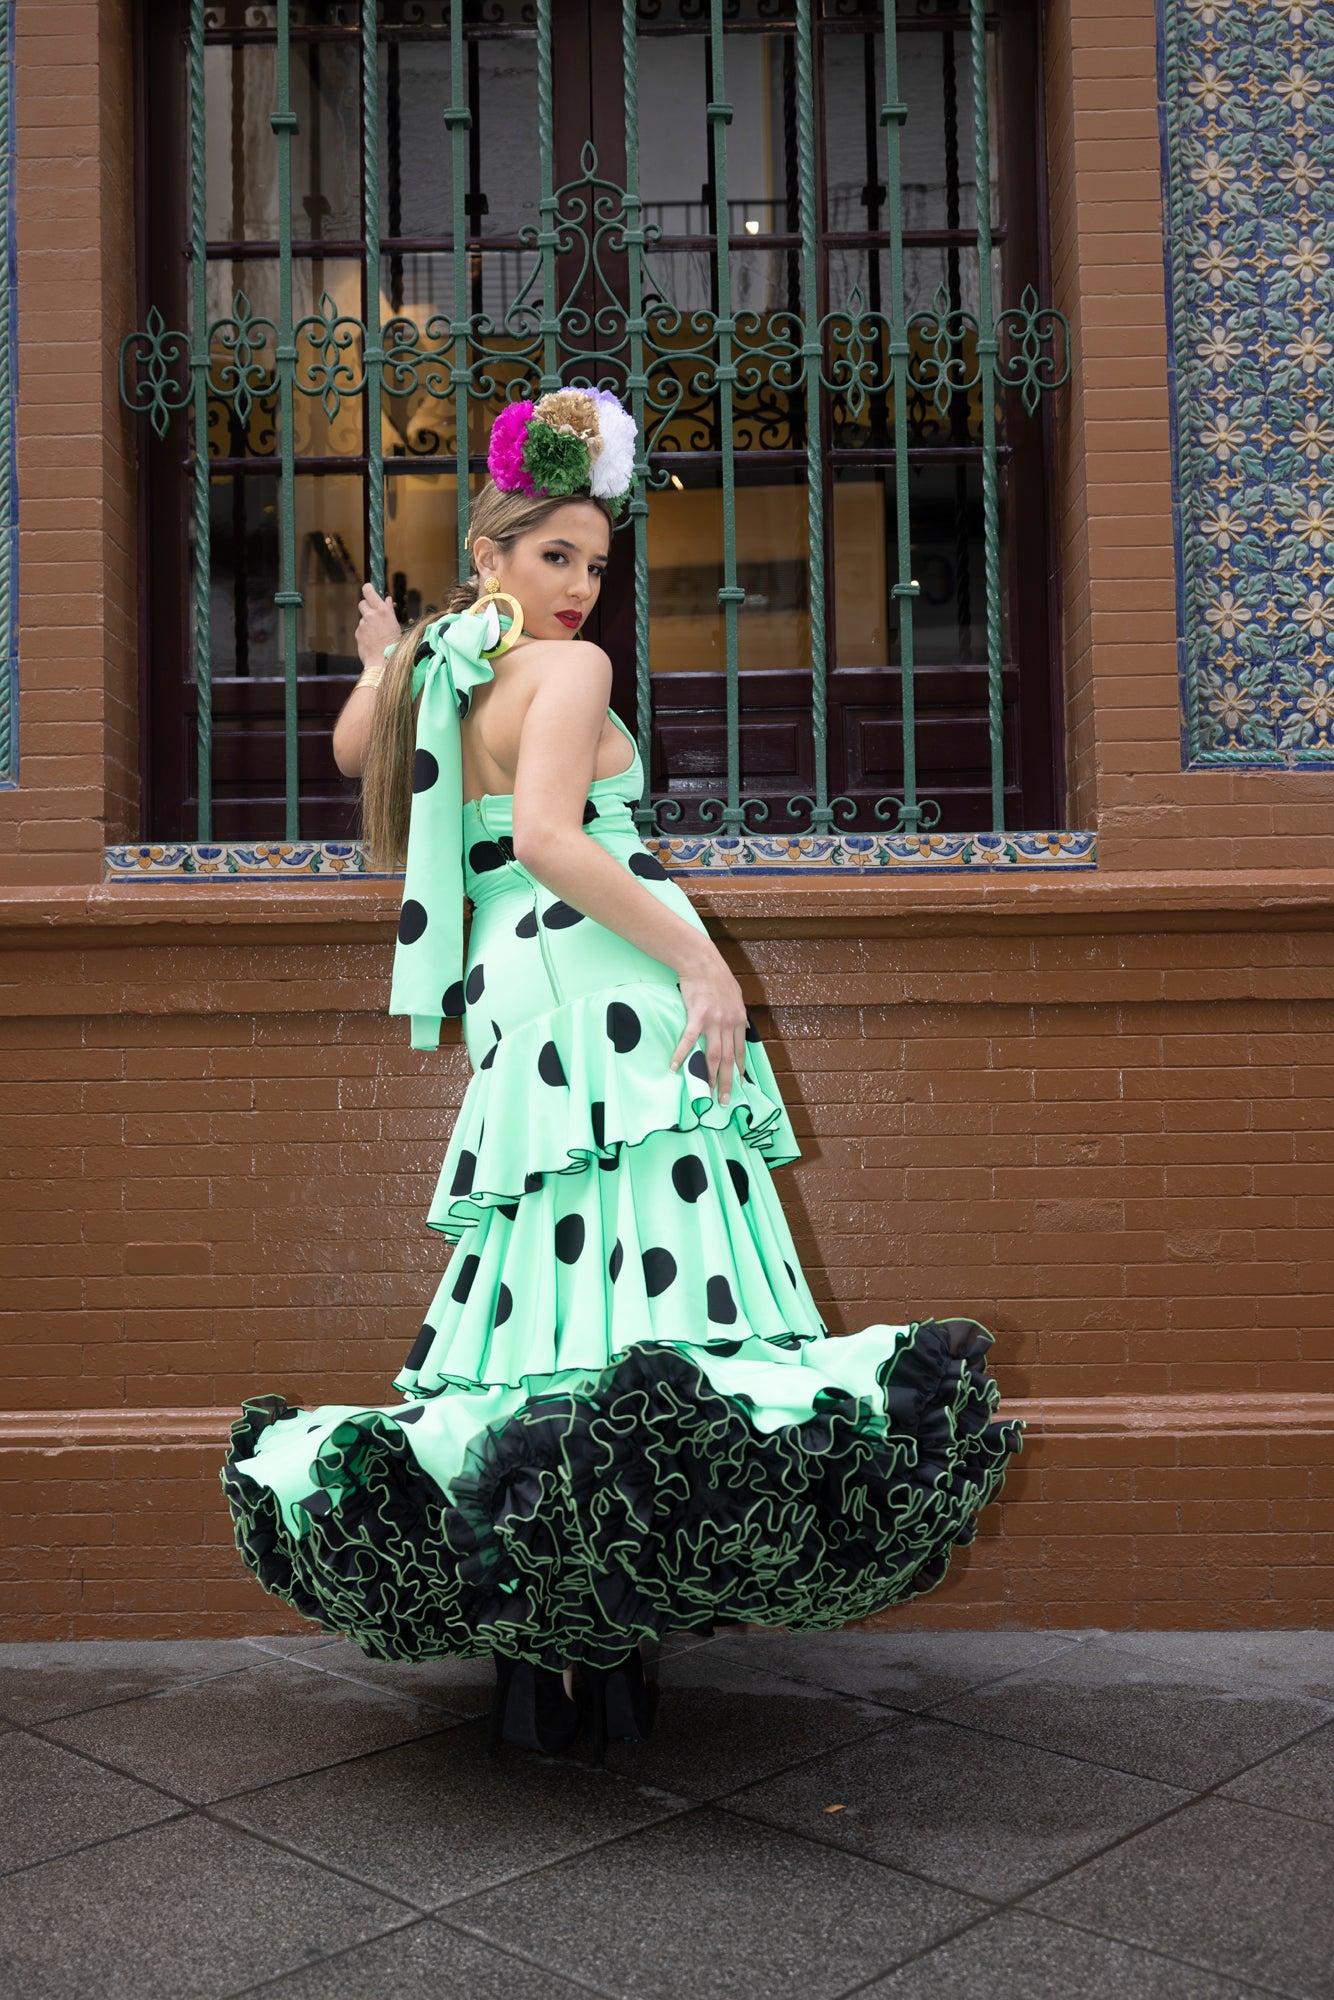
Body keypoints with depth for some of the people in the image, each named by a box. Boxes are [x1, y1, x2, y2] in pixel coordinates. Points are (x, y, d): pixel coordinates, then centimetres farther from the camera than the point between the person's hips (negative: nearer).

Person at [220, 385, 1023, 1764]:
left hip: (513, 1007, 9)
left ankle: (524, 1652, 12)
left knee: (550, 1285, 9)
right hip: (610, 987, -8)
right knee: (644, 1297, -10)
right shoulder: (565, 670, -3)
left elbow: (353, 747, 39)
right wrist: (702, 960, -20)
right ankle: (607, 1645, -11)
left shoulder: (427, 670, 20)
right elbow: (549, 837, -18)